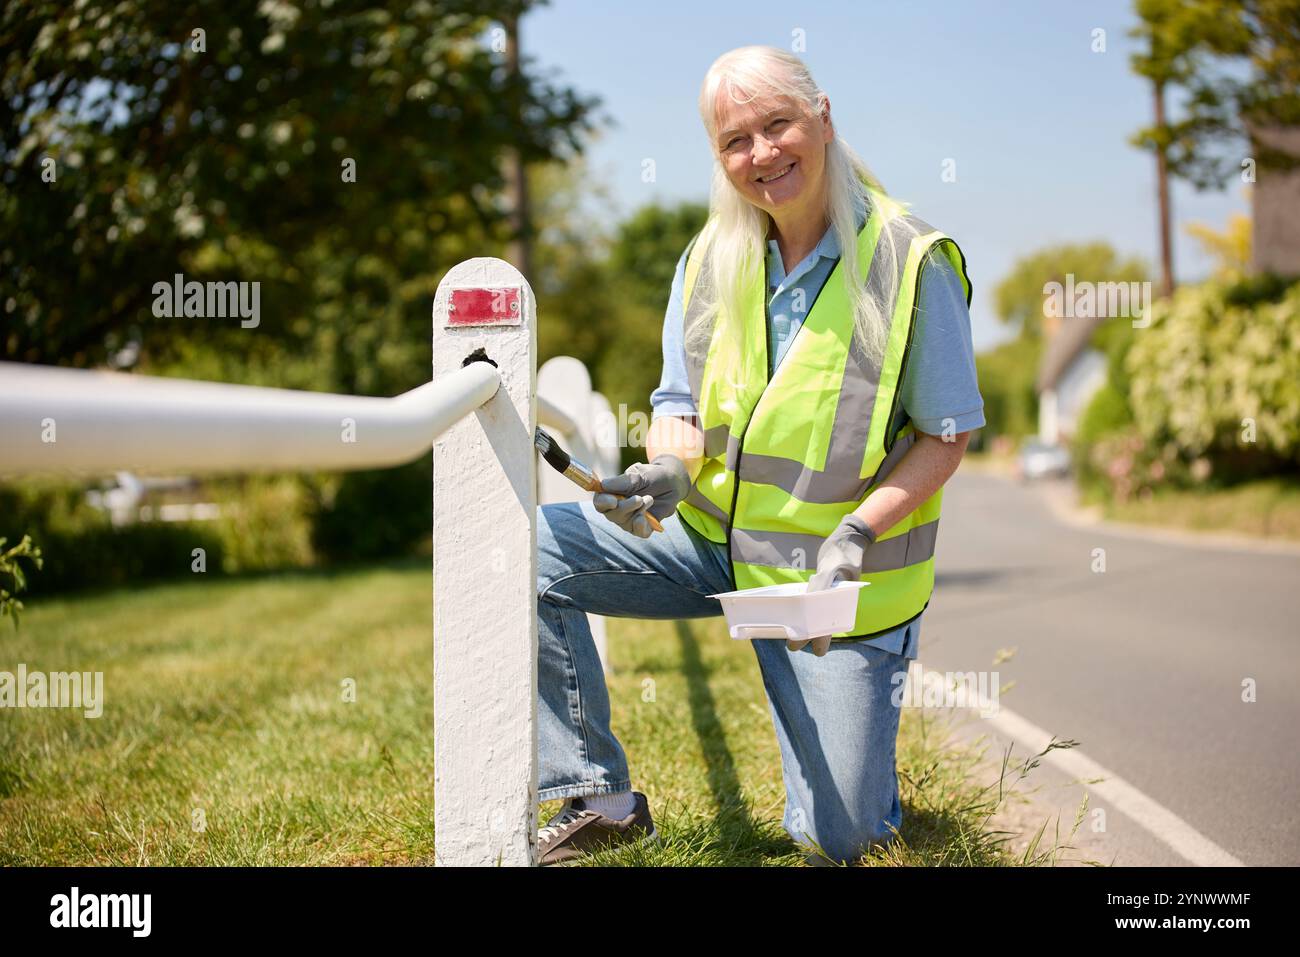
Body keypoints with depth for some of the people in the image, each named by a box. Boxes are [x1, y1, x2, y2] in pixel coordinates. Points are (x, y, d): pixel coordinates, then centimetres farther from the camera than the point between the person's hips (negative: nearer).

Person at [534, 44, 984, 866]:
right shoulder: (710, 261, -1)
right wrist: (669, 472, -19)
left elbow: (947, 433, -9)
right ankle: (601, 801, -5)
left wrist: (857, 534, -24)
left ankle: (856, 735, 36)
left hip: (839, 574, -4)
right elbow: (683, 405, 5)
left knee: (836, 840, -3)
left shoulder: (909, 262, -14)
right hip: (713, 531, 4)